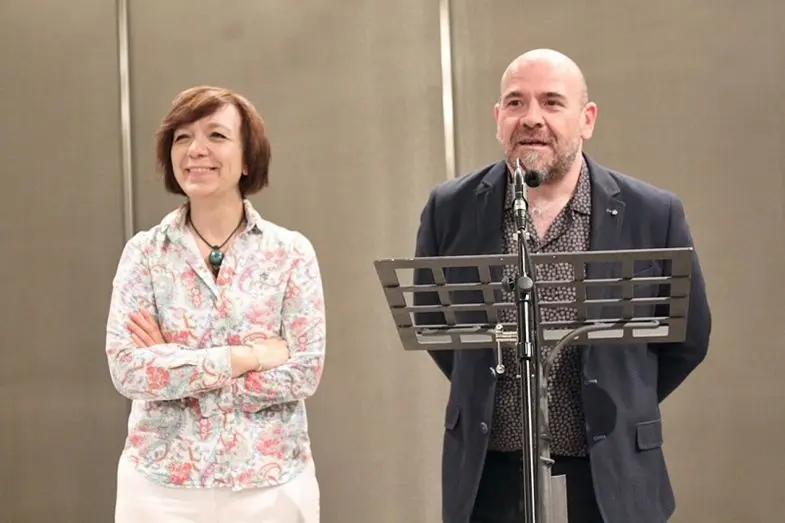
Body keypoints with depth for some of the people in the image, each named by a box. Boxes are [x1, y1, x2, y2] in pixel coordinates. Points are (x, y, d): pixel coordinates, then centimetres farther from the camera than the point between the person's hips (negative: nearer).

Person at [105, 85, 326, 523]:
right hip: (162, 484, 1)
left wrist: (174, 362, -13)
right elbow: (126, 368, -11)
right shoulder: (145, 253, -1)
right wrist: (248, 356, -16)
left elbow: (306, 372, -10)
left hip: (271, 484, 0)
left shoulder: (291, 252, -3)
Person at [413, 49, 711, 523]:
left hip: (612, 473, -1)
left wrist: (614, 409, 10)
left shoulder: (653, 215, -5)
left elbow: (687, 337, 7)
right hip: (488, 470, 1)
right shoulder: (450, 209, -2)